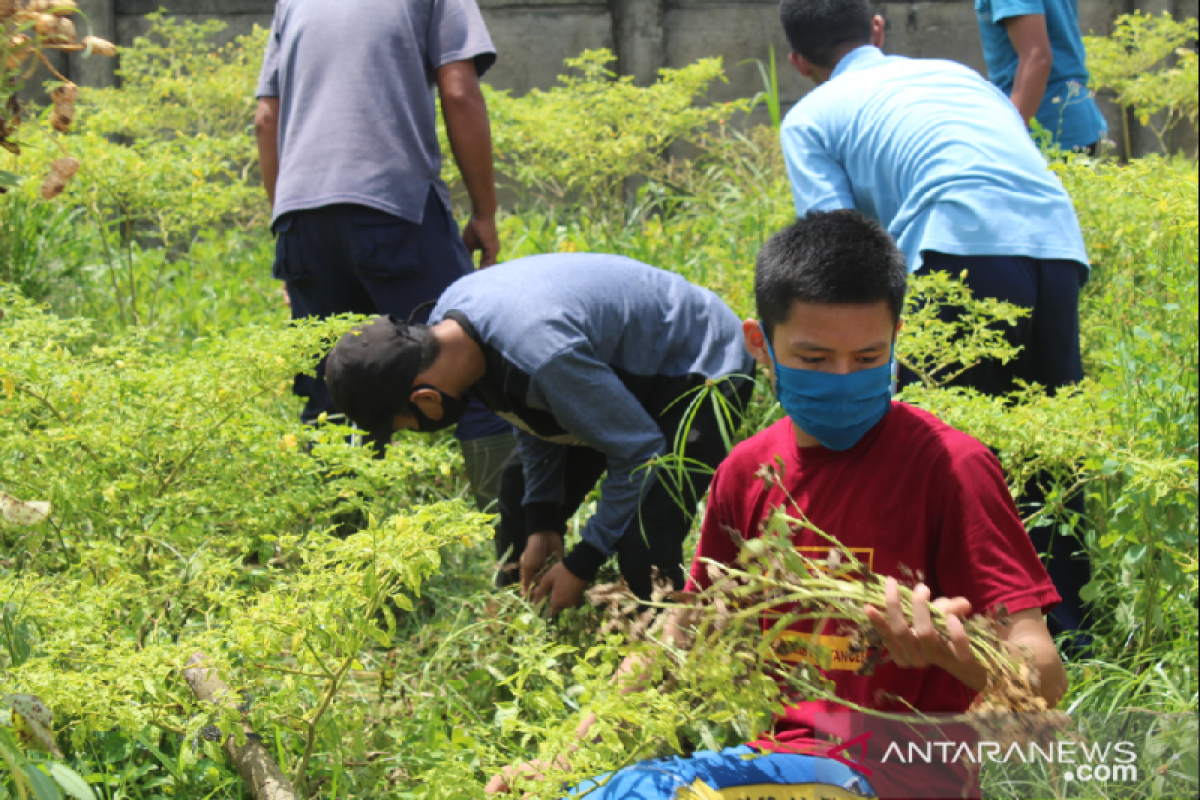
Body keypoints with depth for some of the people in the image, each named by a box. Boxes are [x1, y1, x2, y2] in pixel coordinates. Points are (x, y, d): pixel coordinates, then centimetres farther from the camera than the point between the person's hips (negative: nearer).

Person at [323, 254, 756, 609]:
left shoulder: (543, 356, -42)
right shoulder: (445, 324, -14)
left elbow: (640, 451, -29)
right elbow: (536, 414, 5)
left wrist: (582, 564, -19)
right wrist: (541, 523, 1)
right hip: (622, 369, 9)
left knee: (643, 547, -25)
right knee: (522, 485, 14)